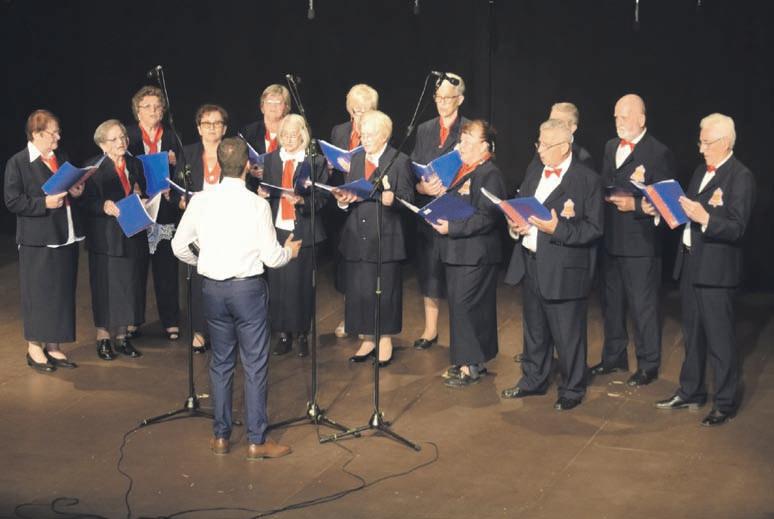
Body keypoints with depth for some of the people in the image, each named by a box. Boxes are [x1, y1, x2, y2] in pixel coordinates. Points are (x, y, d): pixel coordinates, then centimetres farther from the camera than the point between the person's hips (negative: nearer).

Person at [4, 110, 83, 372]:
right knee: (38, 294, 0)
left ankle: (53, 347, 19)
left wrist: (77, 193, 2)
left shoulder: (62, 158, 12)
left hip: (66, 238, 6)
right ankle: (34, 348, 12)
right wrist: (44, 203, -20)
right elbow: (12, 201, -12)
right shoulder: (18, 162, -7)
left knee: (63, 293, 9)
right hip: (37, 241, -6)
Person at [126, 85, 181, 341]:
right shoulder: (128, 136, 2)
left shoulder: (171, 137, 10)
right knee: (136, 267, 4)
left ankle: (170, 321, 10)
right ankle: (133, 320, 15)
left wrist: (173, 164, -11)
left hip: (165, 210, 2)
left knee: (166, 267, 4)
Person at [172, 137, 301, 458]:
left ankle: (221, 436, 21)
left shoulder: (201, 201, -2)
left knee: (221, 362, 15)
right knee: (255, 364, 4)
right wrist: (290, 251, 12)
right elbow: (271, 257, -10)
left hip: (212, 288, 4)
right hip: (247, 288, -4)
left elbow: (179, 246, 5)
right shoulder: (257, 204, -12)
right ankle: (257, 441, 7)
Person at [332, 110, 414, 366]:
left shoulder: (399, 161, -5)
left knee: (385, 291, 2)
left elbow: (408, 198, -9)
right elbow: (350, 192, 15)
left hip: (385, 238, -5)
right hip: (356, 236, 5)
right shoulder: (356, 159, 13)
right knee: (358, 291, 8)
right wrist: (343, 199, -7)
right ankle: (367, 340, 22)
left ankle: (385, 340, 17)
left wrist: (391, 198, -29)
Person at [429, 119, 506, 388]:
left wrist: (452, 227, -23)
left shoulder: (490, 175, -15)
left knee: (465, 307, -7)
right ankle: (466, 361, 24)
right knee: (458, 305, 14)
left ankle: (471, 366, 2)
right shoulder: (462, 171, 14)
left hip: (475, 255, -9)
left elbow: (486, 219, -22)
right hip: (456, 252, 9)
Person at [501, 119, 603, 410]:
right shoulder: (534, 172, 10)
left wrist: (557, 228, -25)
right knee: (534, 329, 21)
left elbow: (594, 228, -15)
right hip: (530, 264, 7)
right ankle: (534, 380, 37)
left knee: (568, 335, 4)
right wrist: (514, 225, -3)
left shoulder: (587, 180, -12)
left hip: (564, 271, -7)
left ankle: (572, 390, 19)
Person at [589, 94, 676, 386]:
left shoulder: (659, 153, -10)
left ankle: (648, 365, 13)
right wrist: (603, 196, -1)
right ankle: (614, 358, 30)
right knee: (611, 302, 16)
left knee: (643, 306, 1)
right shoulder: (610, 147, 12)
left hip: (640, 243, -7)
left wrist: (634, 205, -20)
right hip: (610, 240, 7)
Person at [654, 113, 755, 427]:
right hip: (690, 263, 8)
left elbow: (736, 229, -19)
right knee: (692, 334, 18)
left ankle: (726, 404, 10)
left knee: (719, 340, -1)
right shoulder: (701, 171, 13)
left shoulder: (740, 178, -13)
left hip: (716, 269, -8)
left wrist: (704, 218, -33)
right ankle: (691, 393, 31)